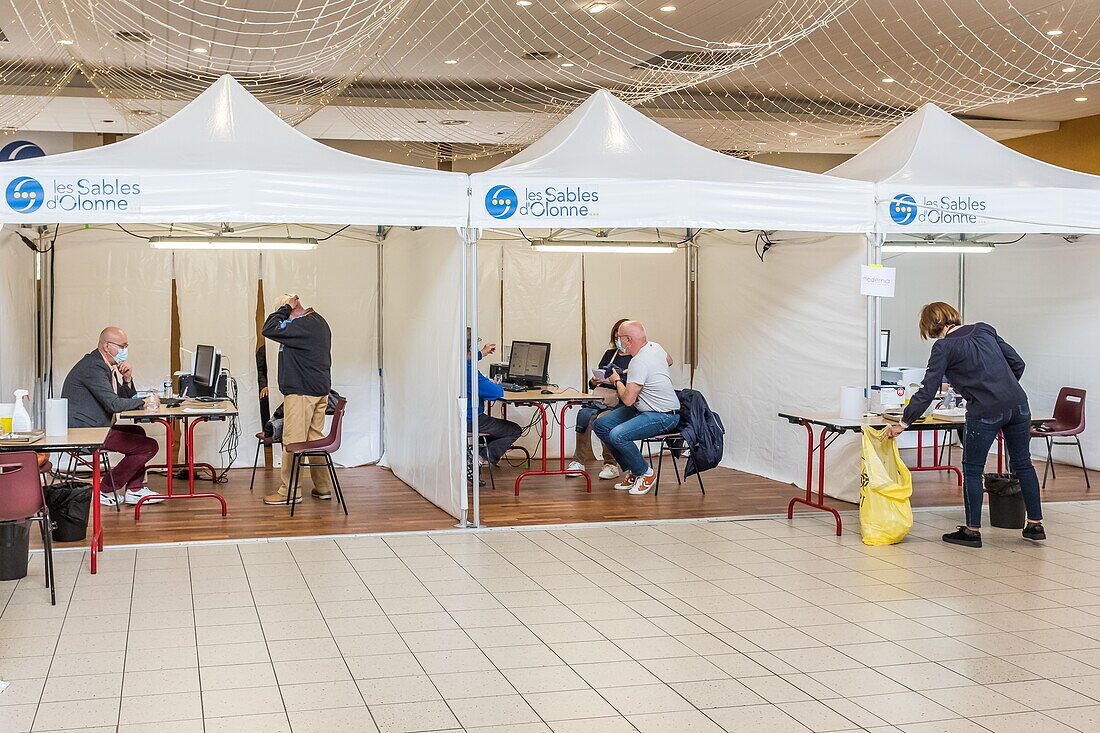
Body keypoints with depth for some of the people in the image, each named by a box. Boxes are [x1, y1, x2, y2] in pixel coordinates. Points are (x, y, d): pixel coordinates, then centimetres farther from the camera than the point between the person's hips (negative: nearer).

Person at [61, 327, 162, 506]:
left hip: (92, 428, 11)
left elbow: (126, 398, 20)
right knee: (149, 446, -12)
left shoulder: (106, 366, 16)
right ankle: (104, 490, -2)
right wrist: (144, 402, -12)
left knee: (137, 432, 27)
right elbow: (113, 404, -24)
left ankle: (135, 490, 21)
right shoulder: (93, 367, -17)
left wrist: (127, 379, 2)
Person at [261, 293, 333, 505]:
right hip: (320, 390, 10)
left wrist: (285, 309, -12)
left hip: (301, 392, -10)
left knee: (293, 441, -4)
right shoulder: (320, 322, 13)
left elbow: (269, 329, -19)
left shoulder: (302, 326, -19)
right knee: (315, 438, 14)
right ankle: (323, 487, 17)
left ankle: (289, 491, -1)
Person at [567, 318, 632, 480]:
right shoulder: (609, 354, 24)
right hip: (602, 397, 5)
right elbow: (592, 383, 20)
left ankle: (611, 464, -22)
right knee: (584, 414, -26)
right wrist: (594, 382, -2)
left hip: (622, 401, -4)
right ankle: (579, 461, -21)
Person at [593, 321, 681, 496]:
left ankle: (646, 474, -6)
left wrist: (617, 381, -5)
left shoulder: (639, 362, -26)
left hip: (664, 416, -11)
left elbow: (628, 399, -26)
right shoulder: (655, 346, 3)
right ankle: (632, 471, 11)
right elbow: (669, 361, 27)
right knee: (600, 425, 3)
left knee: (617, 435, -30)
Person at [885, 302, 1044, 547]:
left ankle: (972, 531, 13)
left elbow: (927, 391, -7)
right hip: (1018, 405, 6)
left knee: (972, 470, 9)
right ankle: (1035, 524, 23)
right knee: (1022, 463, 17)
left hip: (985, 413, -6)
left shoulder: (943, 348, -3)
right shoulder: (984, 330, 12)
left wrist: (903, 423, -2)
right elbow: (1017, 363, 13)